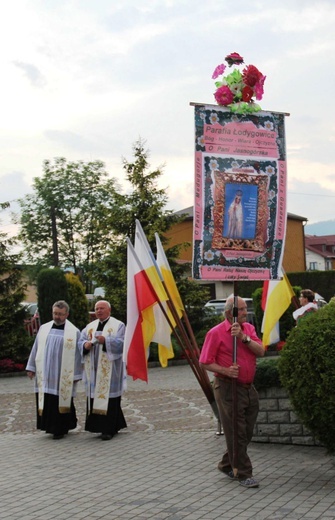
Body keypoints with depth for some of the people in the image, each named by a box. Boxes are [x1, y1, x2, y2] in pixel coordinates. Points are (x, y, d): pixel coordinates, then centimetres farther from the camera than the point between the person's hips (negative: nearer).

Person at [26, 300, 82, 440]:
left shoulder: (74, 332, -3)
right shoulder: (44, 329, 8)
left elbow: (77, 354, -3)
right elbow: (36, 348, 12)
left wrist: (76, 375, -5)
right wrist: (31, 367, 10)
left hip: (64, 375, -3)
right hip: (45, 374, 3)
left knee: (61, 401, 1)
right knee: (47, 401, 5)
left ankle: (60, 429, 13)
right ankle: (50, 426, 19)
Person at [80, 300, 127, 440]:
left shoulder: (118, 326, 2)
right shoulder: (90, 326, 16)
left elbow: (121, 343, -11)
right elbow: (81, 342, 10)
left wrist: (105, 341, -25)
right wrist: (86, 345, -13)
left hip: (109, 370, -5)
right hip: (94, 369, 5)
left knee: (108, 396, -7)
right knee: (95, 396, 3)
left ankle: (108, 429, -3)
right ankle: (98, 425, 13)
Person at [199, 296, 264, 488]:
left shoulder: (248, 328, 9)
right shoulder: (216, 333, -9)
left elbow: (260, 351, -4)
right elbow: (205, 362, -8)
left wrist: (244, 337, -18)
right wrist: (226, 370, -22)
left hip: (249, 387, 7)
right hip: (228, 388, -7)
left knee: (247, 433, 14)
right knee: (236, 433, -2)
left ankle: (227, 465, 31)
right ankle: (244, 474, 7)